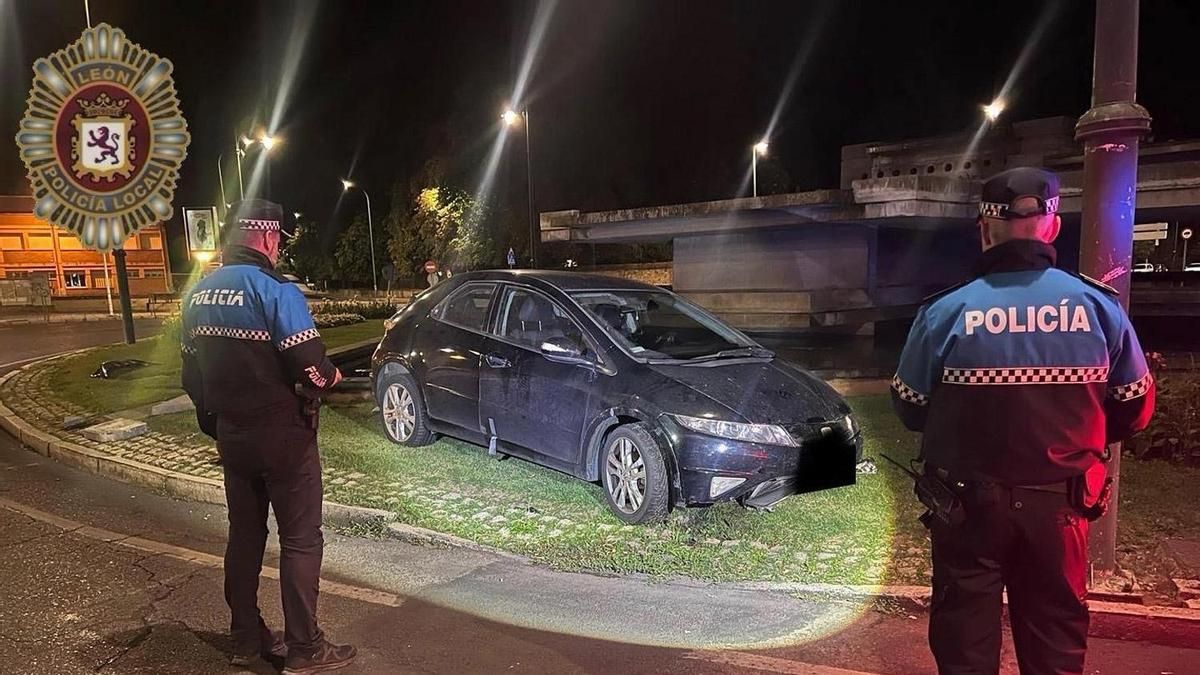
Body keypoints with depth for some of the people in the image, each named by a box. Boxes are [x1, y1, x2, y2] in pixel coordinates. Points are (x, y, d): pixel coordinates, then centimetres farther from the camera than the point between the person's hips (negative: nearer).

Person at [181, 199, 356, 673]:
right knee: (300, 540, 3)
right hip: (282, 436, -7)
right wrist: (332, 376, -2)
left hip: (232, 435, 8)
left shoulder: (199, 294, 7)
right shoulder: (275, 291, -18)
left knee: (244, 535, 18)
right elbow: (310, 369, -23)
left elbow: (192, 374, 13)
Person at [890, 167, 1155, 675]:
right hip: (1060, 503, 2)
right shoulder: (1098, 305, -7)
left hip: (969, 503, -2)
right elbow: (1135, 408, 3)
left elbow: (909, 408, -6)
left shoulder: (946, 311, -14)